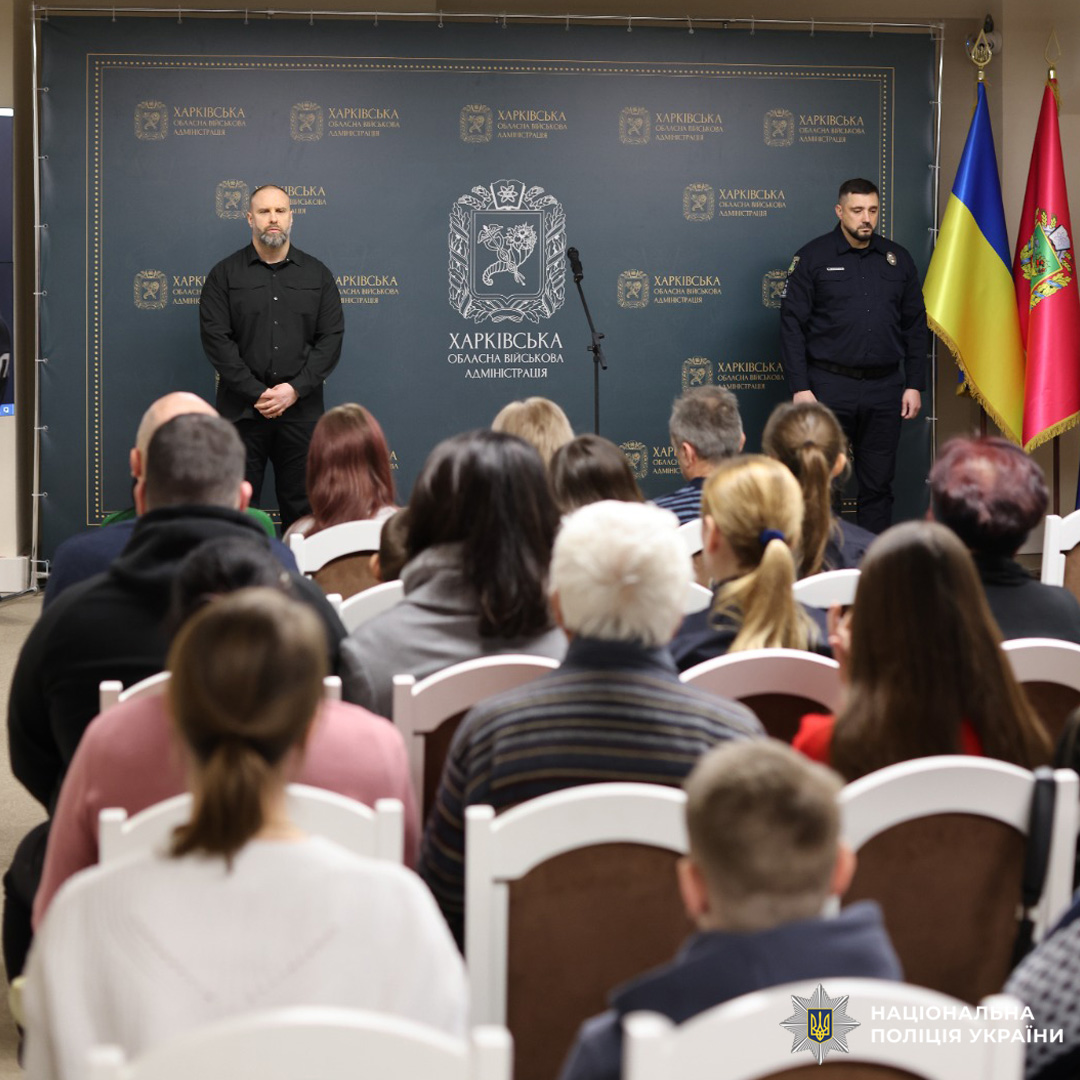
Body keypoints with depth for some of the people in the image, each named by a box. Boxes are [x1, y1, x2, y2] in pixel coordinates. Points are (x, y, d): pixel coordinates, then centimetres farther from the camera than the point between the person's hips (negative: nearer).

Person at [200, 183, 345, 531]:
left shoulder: (317, 274, 10)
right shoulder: (225, 275, 4)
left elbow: (331, 338, 3)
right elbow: (216, 339, -4)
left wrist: (295, 390, -9)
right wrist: (258, 393, -12)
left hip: (301, 408, 1)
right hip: (241, 410, -1)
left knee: (301, 509, 4)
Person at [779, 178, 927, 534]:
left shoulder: (897, 259, 10)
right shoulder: (813, 258, 0)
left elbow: (915, 326, 13)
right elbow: (792, 326, -3)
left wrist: (914, 385, 6)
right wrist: (800, 388, -11)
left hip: (884, 388, 3)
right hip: (829, 386, -3)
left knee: (878, 485, 7)